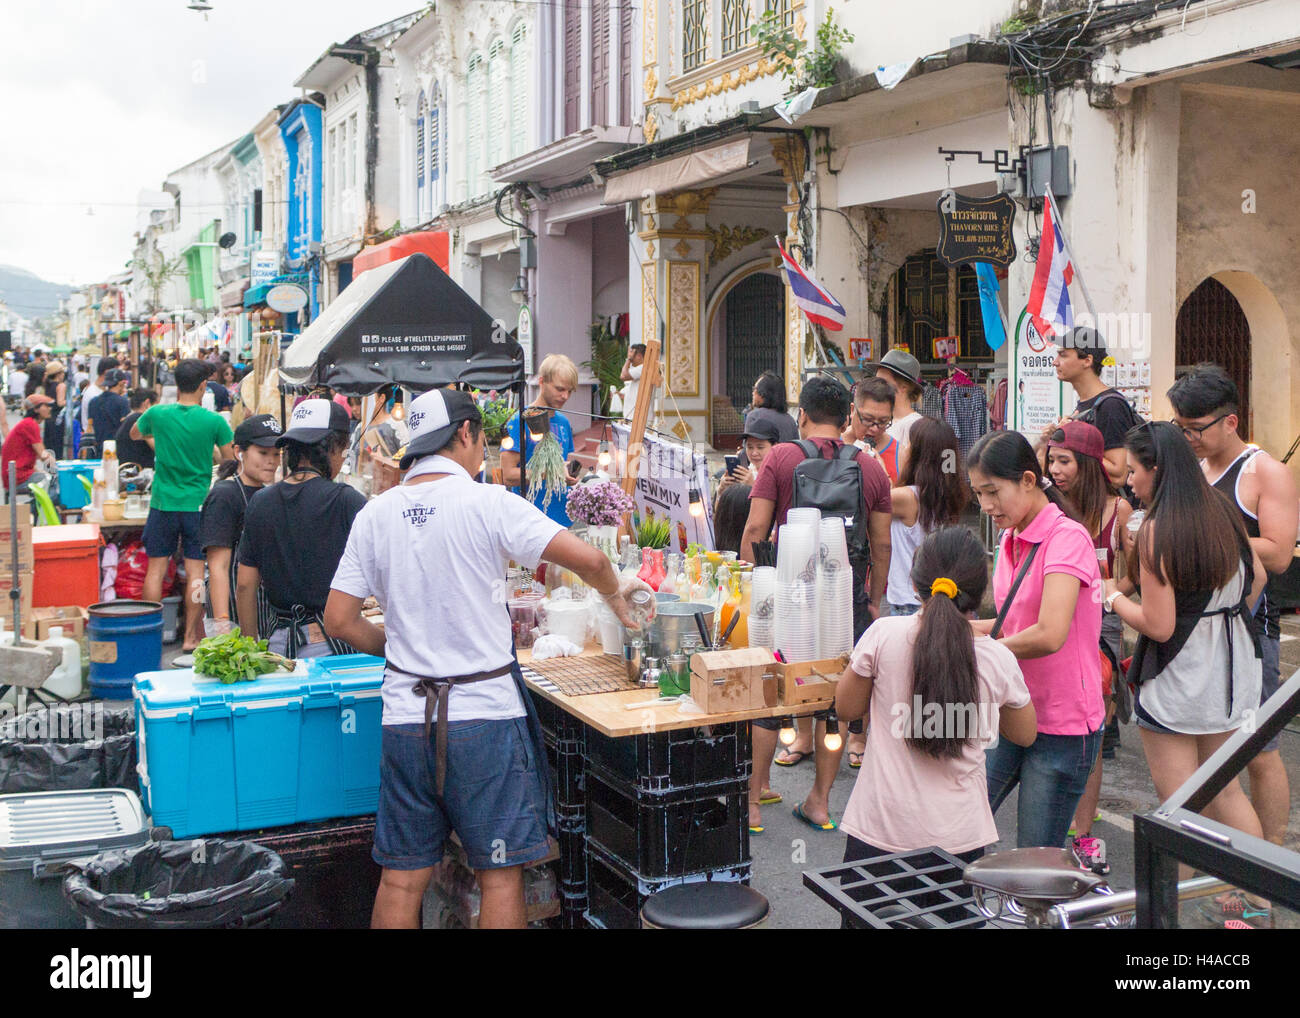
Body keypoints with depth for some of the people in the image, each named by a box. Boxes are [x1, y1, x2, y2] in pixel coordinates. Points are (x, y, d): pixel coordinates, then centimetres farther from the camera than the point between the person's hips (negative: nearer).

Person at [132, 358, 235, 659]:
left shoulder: (157, 414, -3)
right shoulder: (214, 421, -8)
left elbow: (134, 434, 17)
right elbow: (230, 459, 0)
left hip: (163, 502, 1)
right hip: (198, 504, -1)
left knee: (156, 570, 9)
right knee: (195, 572, 3)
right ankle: (190, 639, 6)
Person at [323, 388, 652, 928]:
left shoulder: (375, 515, 4)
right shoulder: (487, 503, -9)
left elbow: (338, 620, 6)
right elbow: (587, 558, -14)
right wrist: (615, 592, 7)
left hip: (406, 716, 4)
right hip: (485, 712, -4)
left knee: (402, 878, 13)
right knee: (501, 874, 7)